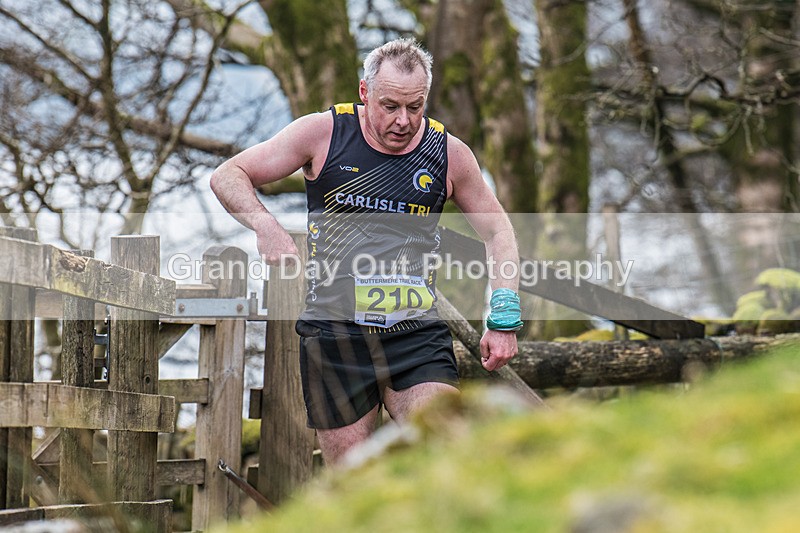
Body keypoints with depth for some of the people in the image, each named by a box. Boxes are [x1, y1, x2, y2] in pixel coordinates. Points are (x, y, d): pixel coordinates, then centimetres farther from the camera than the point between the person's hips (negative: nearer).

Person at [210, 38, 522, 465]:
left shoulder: (449, 153, 3)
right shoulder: (323, 133, -1)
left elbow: (497, 231, 16)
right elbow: (227, 177, 3)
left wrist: (503, 317, 4)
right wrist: (265, 226, -17)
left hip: (417, 334, 1)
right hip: (334, 330, -1)